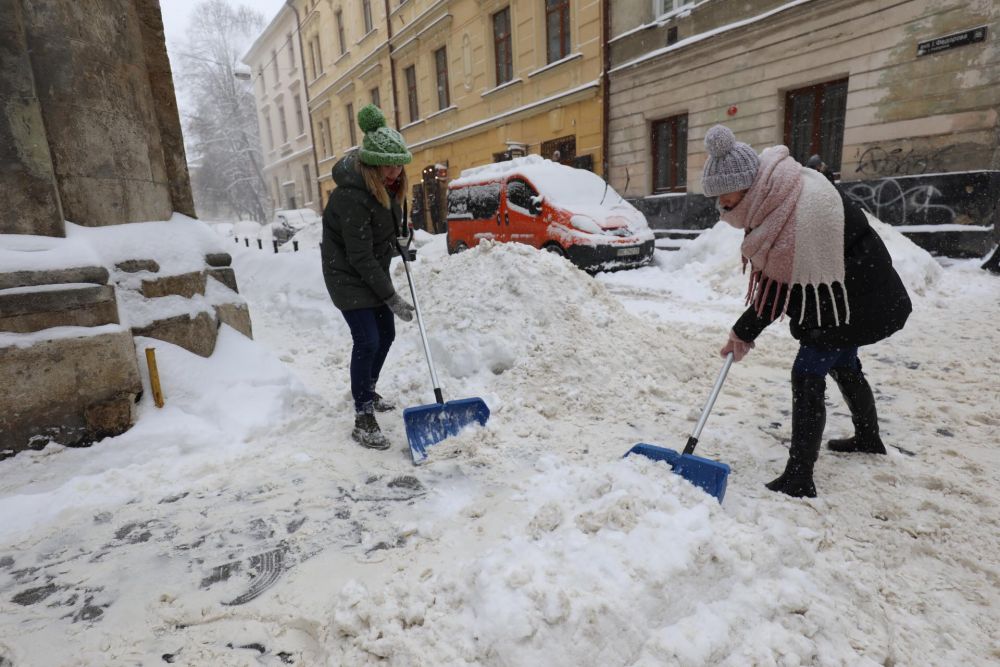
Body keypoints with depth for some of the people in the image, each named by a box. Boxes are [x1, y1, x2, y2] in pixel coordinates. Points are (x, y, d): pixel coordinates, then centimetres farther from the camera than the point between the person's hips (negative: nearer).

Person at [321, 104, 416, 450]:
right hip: (347, 276, -8)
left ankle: (367, 392, 34)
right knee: (367, 340, -13)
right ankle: (363, 419, -3)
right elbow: (360, 257, -27)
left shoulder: (387, 184, -2)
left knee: (385, 334, 13)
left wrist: (401, 241, 7)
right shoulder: (351, 196, -28)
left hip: (373, 272, 9)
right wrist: (391, 298, -25)